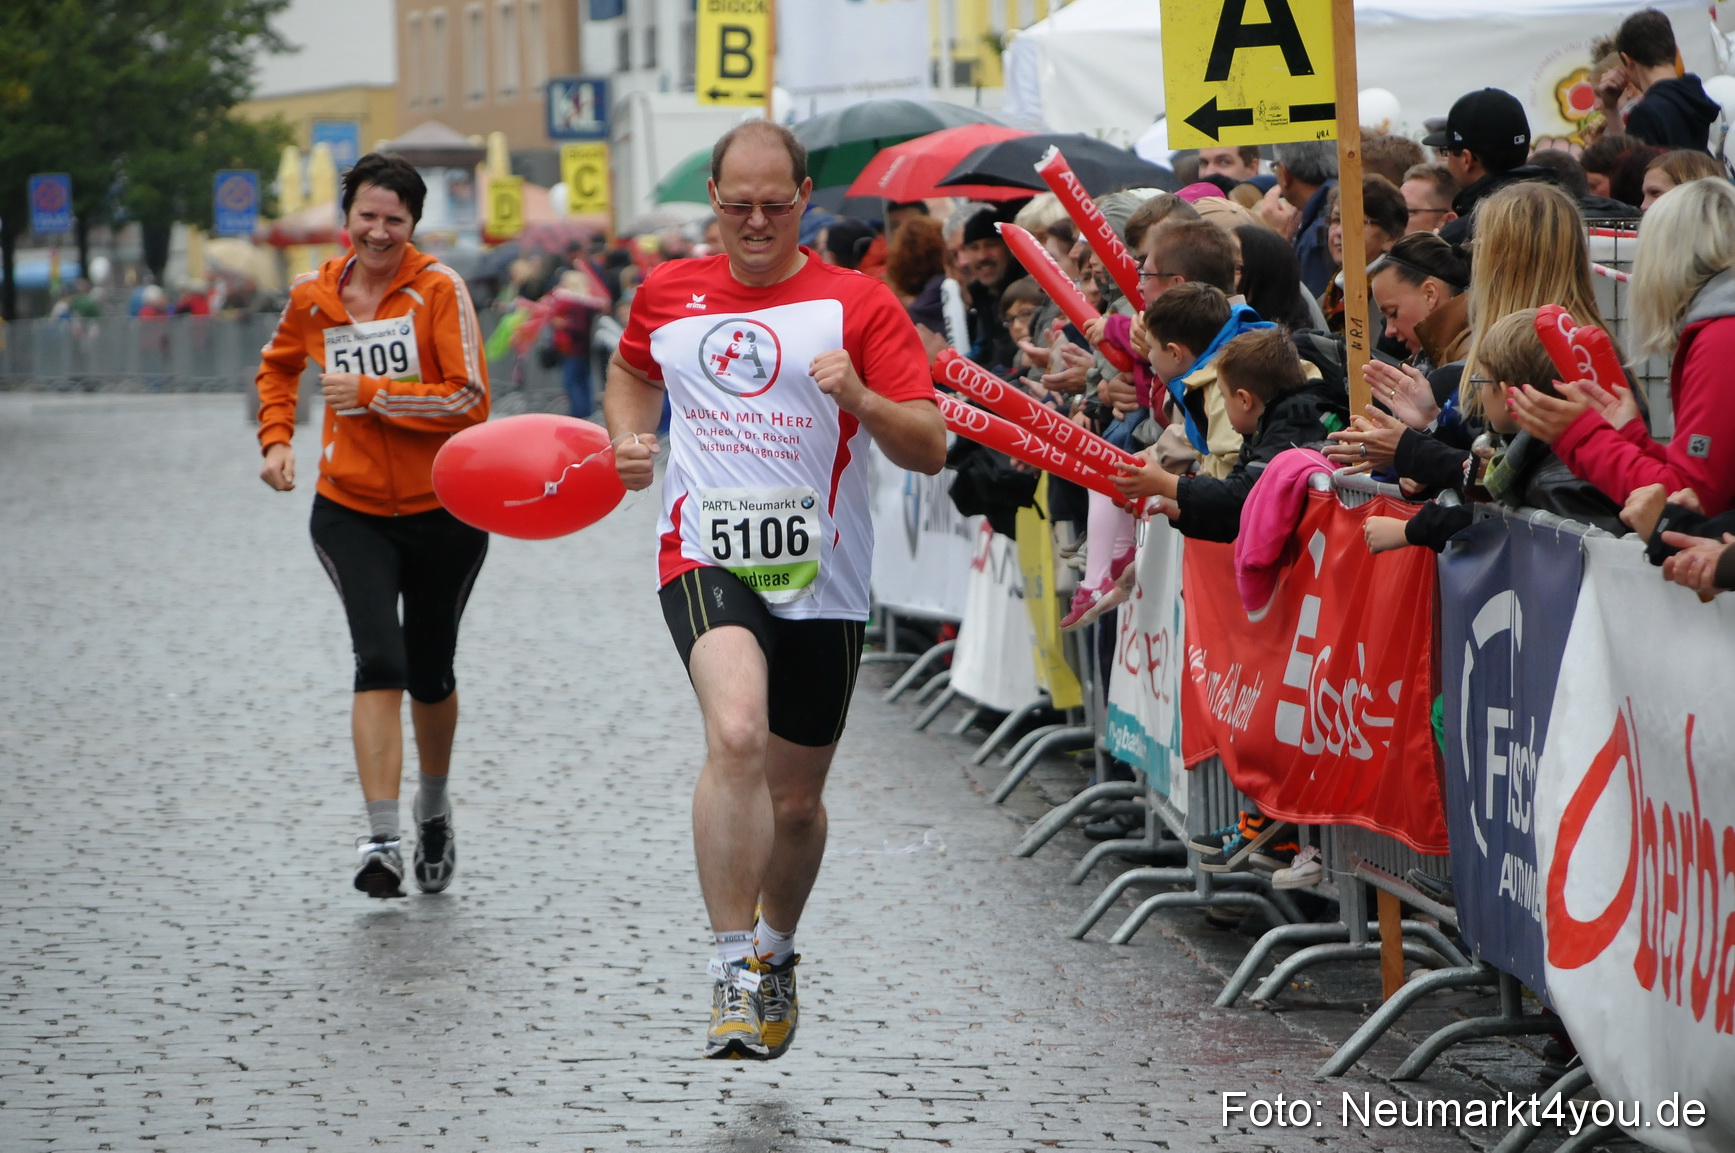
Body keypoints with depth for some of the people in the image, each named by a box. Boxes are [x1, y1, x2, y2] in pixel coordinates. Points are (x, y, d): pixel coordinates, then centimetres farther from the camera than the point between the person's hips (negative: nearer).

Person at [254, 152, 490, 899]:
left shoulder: (438, 288, -10)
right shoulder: (312, 297, 1)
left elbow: (470, 401, -17)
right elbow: (279, 366, 23)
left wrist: (370, 393, -19)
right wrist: (276, 439, 8)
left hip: (444, 509, -1)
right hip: (350, 510, 1)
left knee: (430, 675, 13)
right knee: (379, 659, -18)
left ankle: (433, 810, 40)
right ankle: (382, 839, -21)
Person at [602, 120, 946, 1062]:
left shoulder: (858, 303, -2)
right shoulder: (666, 295, 8)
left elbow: (929, 450, -6)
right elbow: (631, 371, 30)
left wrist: (860, 399, -25)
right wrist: (627, 438, 10)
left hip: (820, 578, 1)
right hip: (706, 558, -1)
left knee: (796, 800, 13)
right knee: (736, 736, -29)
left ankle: (776, 953, 42)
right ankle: (732, 969, -24)